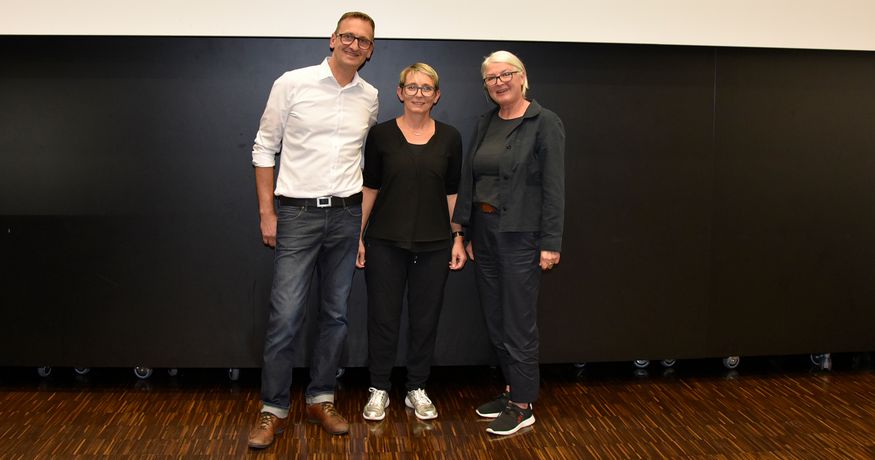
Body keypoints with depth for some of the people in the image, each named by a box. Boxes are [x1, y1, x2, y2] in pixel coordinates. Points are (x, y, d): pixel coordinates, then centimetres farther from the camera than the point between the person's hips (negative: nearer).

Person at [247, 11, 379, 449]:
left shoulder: (370, 97, 7)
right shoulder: (292, 83, -4)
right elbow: (264, 148, -1)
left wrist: (366, 212, 13)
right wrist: (267, 213, -5)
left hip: (347, 216, 4)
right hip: (297, 214, -4)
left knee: (335, 313, 10)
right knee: (285, 315, -4)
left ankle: (321, 399, 24)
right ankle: (273, 409, 11)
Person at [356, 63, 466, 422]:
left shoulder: (449, 137, 3)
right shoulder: (381, 134, -1)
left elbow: (453, 192, 7)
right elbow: (369, 187, 2)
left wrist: (458, 238, 3)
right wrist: (358, 235, -2)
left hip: (433, 243, 2)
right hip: (386, 241, -1)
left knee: (425, 318, 9)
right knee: (383, 316, 5)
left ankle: (417, 389, 25)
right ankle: (379, 389, 21)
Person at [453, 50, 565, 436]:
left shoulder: (544, 123, -8)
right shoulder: (485, 124, 11)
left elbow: (554, 187, -12)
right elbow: (468, 179, 11)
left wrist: (550, 243, -15)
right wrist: (464, 233, 8)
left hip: (520, 236, -7)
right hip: (484, 233, 7)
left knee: (518, 323, 1)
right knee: (494, 321, 14)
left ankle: (522, 405, 14)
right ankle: (512, 390, 30)